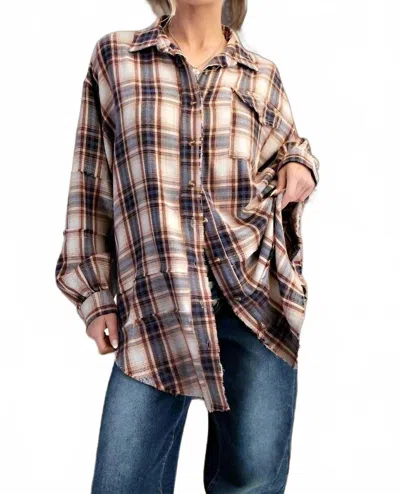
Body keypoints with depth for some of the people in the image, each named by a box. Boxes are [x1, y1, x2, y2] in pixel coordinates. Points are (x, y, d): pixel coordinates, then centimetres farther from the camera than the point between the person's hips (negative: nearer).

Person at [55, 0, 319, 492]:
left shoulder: (262, 76, 11)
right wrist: (93, 292, 2)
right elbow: (91, 182, 7)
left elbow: (291, 146, 31)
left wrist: (300, 167, 6)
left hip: (256, 290, 2)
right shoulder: (113, 56, 8)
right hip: (153, 303, -1)